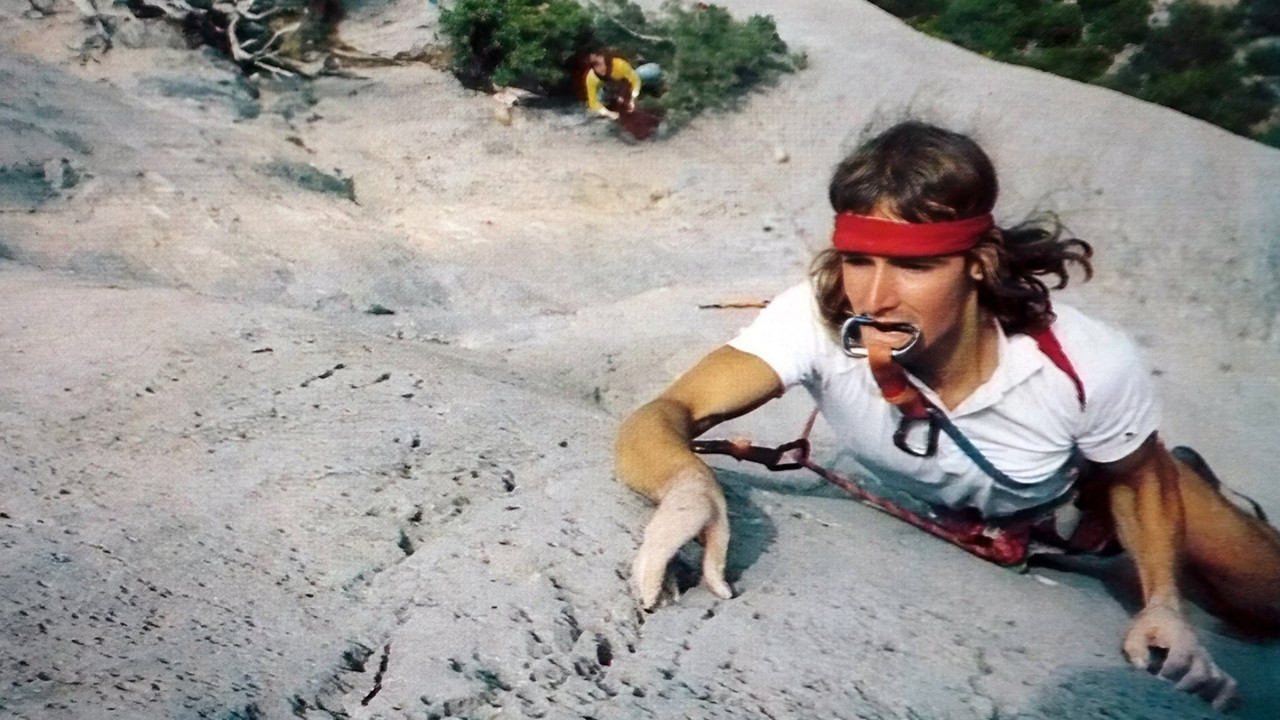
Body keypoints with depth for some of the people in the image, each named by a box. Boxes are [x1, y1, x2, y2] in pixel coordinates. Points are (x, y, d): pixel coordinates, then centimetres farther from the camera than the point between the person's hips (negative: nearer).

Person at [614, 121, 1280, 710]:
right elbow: (653, 424, -47)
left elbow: (1136, 479, -14)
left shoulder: (1090, 365, -36)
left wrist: (1163, 603, -27)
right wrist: (687, 485, -68)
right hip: (907, 514, 1)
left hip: (1067, 496, 0)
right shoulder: (817, 321, -41)